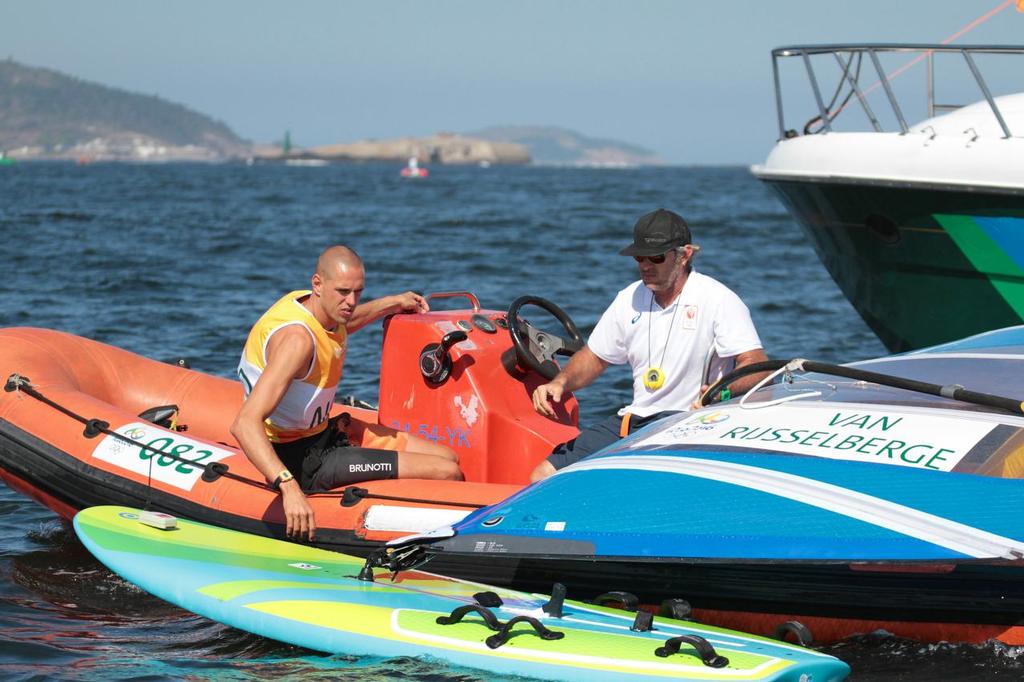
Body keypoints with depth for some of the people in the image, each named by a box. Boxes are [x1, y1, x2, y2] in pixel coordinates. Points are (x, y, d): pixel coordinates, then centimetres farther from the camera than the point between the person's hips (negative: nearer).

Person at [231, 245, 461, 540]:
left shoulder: (308, 303, -1)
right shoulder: (297, 339, -29)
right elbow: (245, 424, -40)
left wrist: (393, 303, 36)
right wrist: (289, 488, -50)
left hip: (325, 431, 10)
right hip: (303, 458, -10)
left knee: (448, 457, 11)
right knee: (446, 472, -14)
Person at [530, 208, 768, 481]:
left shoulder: (717, 299, -6)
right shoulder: (629, 299, 13)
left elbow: (757, 366, -14)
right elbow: (594, 357, 24)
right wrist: (560, 383, 3)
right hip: (631, 421, 7)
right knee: (543, 477, -6)